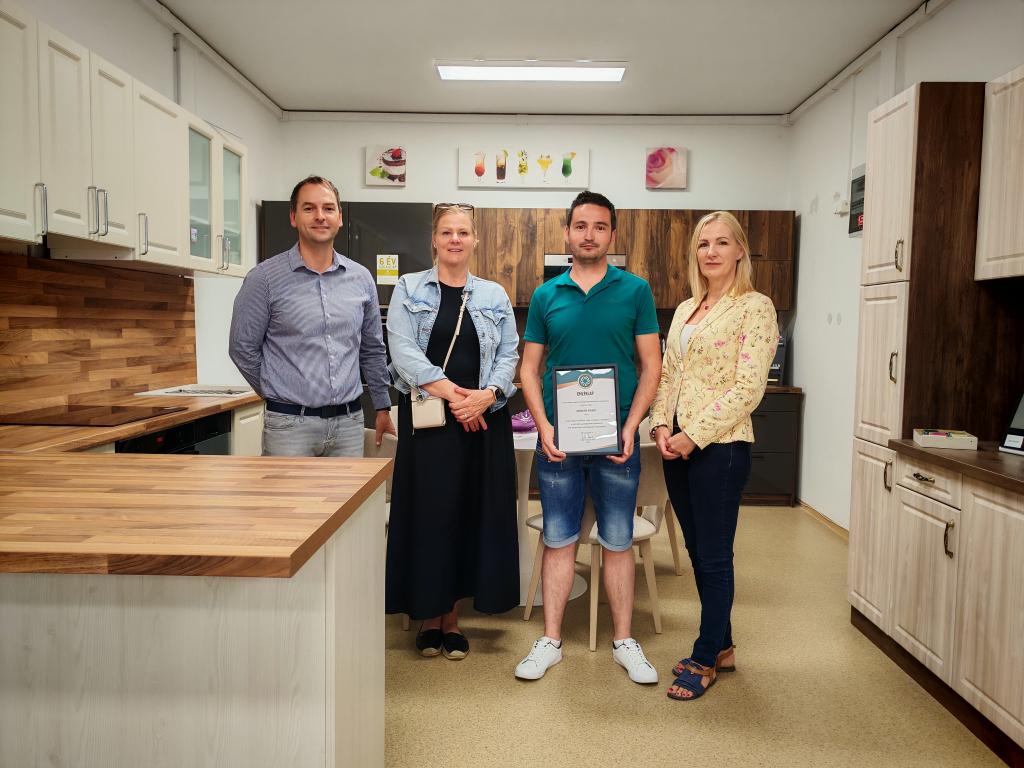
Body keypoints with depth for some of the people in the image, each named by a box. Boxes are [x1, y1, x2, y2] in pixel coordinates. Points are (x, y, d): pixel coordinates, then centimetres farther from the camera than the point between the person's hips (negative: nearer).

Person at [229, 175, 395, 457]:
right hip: (290, 424, -3)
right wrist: (280, 397, 6)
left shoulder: (361, 278, 8)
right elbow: (242, 349, 1)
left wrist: (383, 408, 17)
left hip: (349, 423, 4)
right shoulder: (264, 278, -4)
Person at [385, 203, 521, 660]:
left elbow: (509, 354, 5)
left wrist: (488, 394, -14)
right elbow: (402, 349, -7)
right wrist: (448, 391, -17)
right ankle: (428, 617, 19)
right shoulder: (409, 290, 6)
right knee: (428, 514, 2)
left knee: (471, 515, 5)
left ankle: (452, 618, 20)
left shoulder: (495, 296, 12)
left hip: (482, 420, 2)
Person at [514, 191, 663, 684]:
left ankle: (624, 642, 25)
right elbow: (529, 368, 7)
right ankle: (551, 641, 22)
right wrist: (544, 426, -7)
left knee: (618, 541, 8)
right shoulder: (546, 296, 6)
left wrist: (630, 427, -10)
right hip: (557, 438, 1)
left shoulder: (635, 291, 2)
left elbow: (652, 365, 1)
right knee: (558, 540, 9)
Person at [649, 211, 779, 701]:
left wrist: (695, 435, -16)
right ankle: (722, 646, 31)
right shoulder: (685, 309, 15)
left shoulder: (755, 307, -7)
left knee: (714, 556, 3)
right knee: (698, 551, 15)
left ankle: (706, 660, 18)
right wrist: (661, 425, -2)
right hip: (677, 448, 7)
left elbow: (748, 388, -14)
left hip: (721, 446, -7)